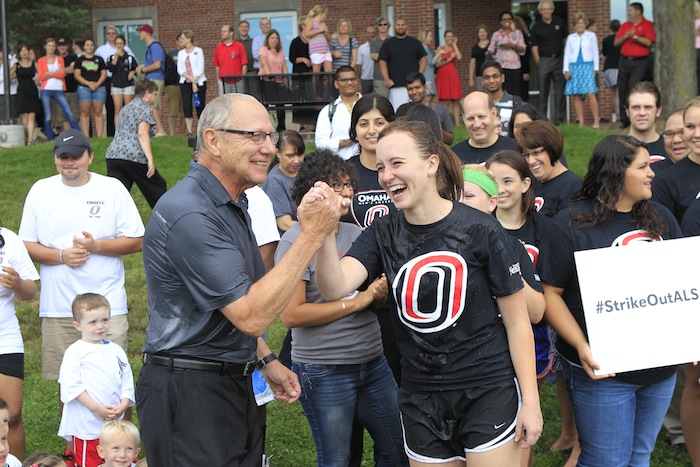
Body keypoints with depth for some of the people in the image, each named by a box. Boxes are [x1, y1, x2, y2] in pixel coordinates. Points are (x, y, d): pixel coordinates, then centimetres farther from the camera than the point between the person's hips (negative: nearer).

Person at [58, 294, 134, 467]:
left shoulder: (116, 351, 12)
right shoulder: (75, 352, -4)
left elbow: (127, 381, 11)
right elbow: (71, 385, -11)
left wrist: (123, 405, -6)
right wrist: (96, 407, -16)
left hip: (115, 422, 5)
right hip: (87, 425, -5)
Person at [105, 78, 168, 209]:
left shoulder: (126, 108, 25)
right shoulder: (145, 108, 0)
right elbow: (142, 134, -14)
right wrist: (150, 160, -20)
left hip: (113, 154, 7)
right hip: (134, 157, -7)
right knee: (158, 187, 14)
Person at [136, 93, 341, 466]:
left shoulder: (232, 204, 12)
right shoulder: (191, 214, -22)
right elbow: (251, 316, -26)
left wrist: (266, 361, 15)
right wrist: (311, 235, -26)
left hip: (232, 382, 10)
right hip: (189, 392, -10)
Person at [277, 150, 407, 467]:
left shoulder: (356, 233, 7)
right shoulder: (295, 241, -11)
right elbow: (291, 315, -18)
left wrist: (380, 292, -7)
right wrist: (356, 302, -17)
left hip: (373, 361, 6)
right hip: (323, 371, -6)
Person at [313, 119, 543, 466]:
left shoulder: (480, 230, -10)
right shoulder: (384, 234, 0)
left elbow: (516, 320, -5)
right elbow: (334, 288, -17)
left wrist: (531, 400, -7)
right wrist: (325, 231, -34)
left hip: (488, 390, -3)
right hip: (420, 398, 4)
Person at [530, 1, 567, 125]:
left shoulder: (560, 22, 6)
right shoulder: (536, 27, 1)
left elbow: (566, 39, 14)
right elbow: (534, 47, 0)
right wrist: (539, 63, -7)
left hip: (559, 59, 1)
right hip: (544, 60, -1)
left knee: (560, 91, 2)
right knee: (543, 91, 1)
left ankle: (559, 119, 6)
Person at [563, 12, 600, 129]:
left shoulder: (591, 36, 8)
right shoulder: (571, 37, 12)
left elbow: (595, 53, 9)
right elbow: (567, 54, 12)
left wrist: (595, 68, 3)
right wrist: (566, 69, 4)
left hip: (587, 66, -2)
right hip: (574, 67, 2)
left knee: (590, 94, -15)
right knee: (576, 96, -1)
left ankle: (596, 120, -12)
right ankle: (581, 122, 3)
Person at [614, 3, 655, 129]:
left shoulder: (647, 25, 0)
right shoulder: (625, 26, 15)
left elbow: (648, 42, -11)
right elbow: (616, 43, 10)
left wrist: (634, 37, -17)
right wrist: (626, 36, -7)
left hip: (640, 62, -5)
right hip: (624, 61, 5)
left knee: (633, 87, -18)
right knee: (622, 90, 4)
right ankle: (625, 120, 12)